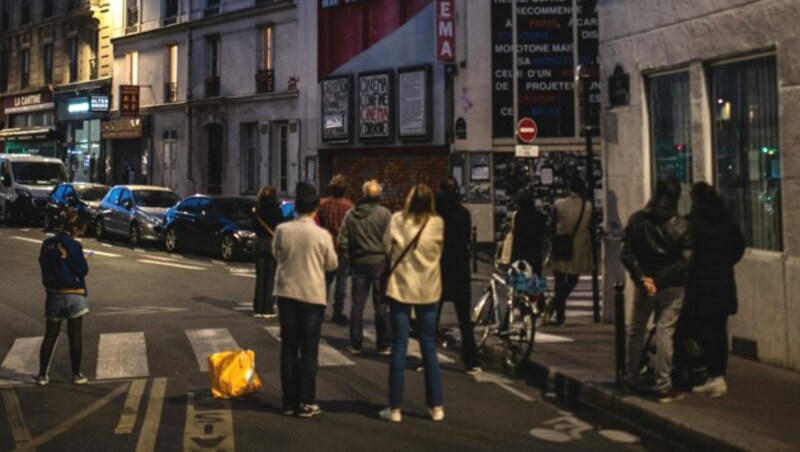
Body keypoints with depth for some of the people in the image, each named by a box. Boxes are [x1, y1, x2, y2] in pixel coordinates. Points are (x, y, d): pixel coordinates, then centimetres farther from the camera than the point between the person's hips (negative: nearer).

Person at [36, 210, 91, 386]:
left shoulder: (47, 244, 4)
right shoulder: (73, 246, -13)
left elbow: (44, 267, 14)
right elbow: (82, 271, -10)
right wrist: (83, 259, 8)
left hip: (53, 295, 5)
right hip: (74, 295, -5)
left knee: (50, 335, 11)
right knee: (75, 335, 5)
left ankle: (42, 375, 12)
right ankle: (76, 375, 10)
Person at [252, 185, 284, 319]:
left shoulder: (257, 210, 0)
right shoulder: (277, 210, -10)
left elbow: (254, 228, 7)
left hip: (259, 243, 3)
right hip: (273, 243, -3)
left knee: (260, 277, 10)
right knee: (270, 278, 1)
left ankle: (258, 309, 11)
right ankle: (268, 309, -1)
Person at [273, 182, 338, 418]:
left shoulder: (282, 230, -7)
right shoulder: (322, 235, -13)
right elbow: (332, 264, 0)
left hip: (287, 293, 2)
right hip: (312, 295, -2)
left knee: (288, 349, 11)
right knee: (309, 351, 6)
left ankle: (289, 401, 14)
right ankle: (306, 403, 8)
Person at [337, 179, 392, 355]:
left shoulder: (351, 214, 3)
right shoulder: (384, 213, -9)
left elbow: (343, 241, 4)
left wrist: (348, 260, 12)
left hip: (358, 263, 3)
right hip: (379, 262, -3)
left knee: (357, 304, 9)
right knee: (381, 305, 4)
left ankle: (355, 344, 12)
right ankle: (384, 345, 7)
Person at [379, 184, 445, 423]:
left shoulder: (397, 219, -8)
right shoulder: (437, 223, -8)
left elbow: (387, 247, 1)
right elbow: (438, 252, 6)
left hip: (400, 287, -1)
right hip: (427, 289, 1)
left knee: (399, 347, 3)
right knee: (429, 347, 11)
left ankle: (395, 408, 5)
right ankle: (435, 406, 15)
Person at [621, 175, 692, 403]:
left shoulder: (637, 220, -3)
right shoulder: (682, 225, -9)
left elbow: (627, 254, -8)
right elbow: (685, 261, -14)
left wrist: (642, 278, -11)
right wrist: (662, 279, -10)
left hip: (644, 284, 2)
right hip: (673, 286, -2)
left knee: (636, 330, 16)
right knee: (665, 332, -1)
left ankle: (631, 377, 26)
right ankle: (664, 386, -1)